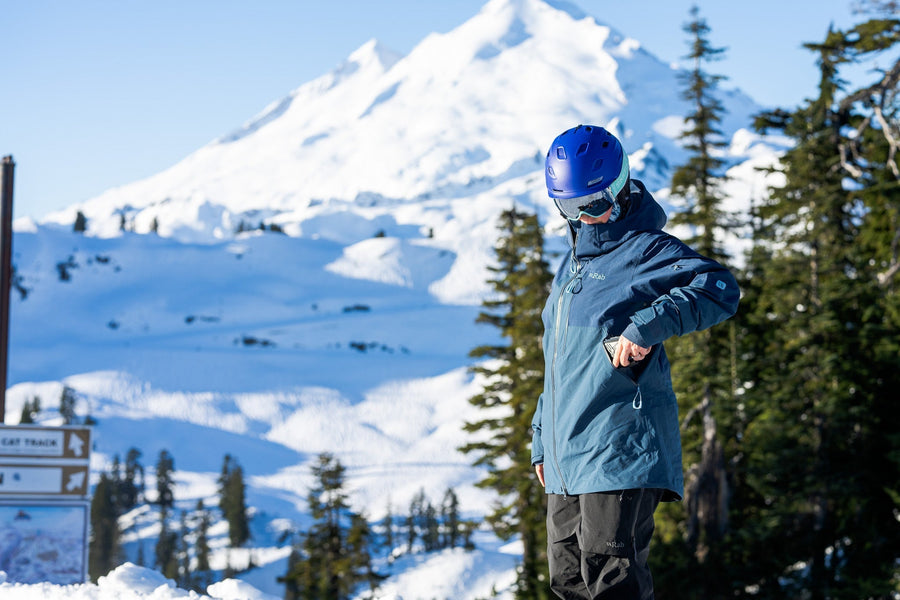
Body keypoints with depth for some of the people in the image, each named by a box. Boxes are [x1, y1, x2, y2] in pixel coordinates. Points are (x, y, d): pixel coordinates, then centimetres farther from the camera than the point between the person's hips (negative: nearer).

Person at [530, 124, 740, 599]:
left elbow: (720, 290, -21)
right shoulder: (572, 265, 21)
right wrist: (542, 439, 24)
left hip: (621, 451, -9)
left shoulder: (645, 251, -5)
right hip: (567, 455, 9)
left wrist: (647, 326, -31)